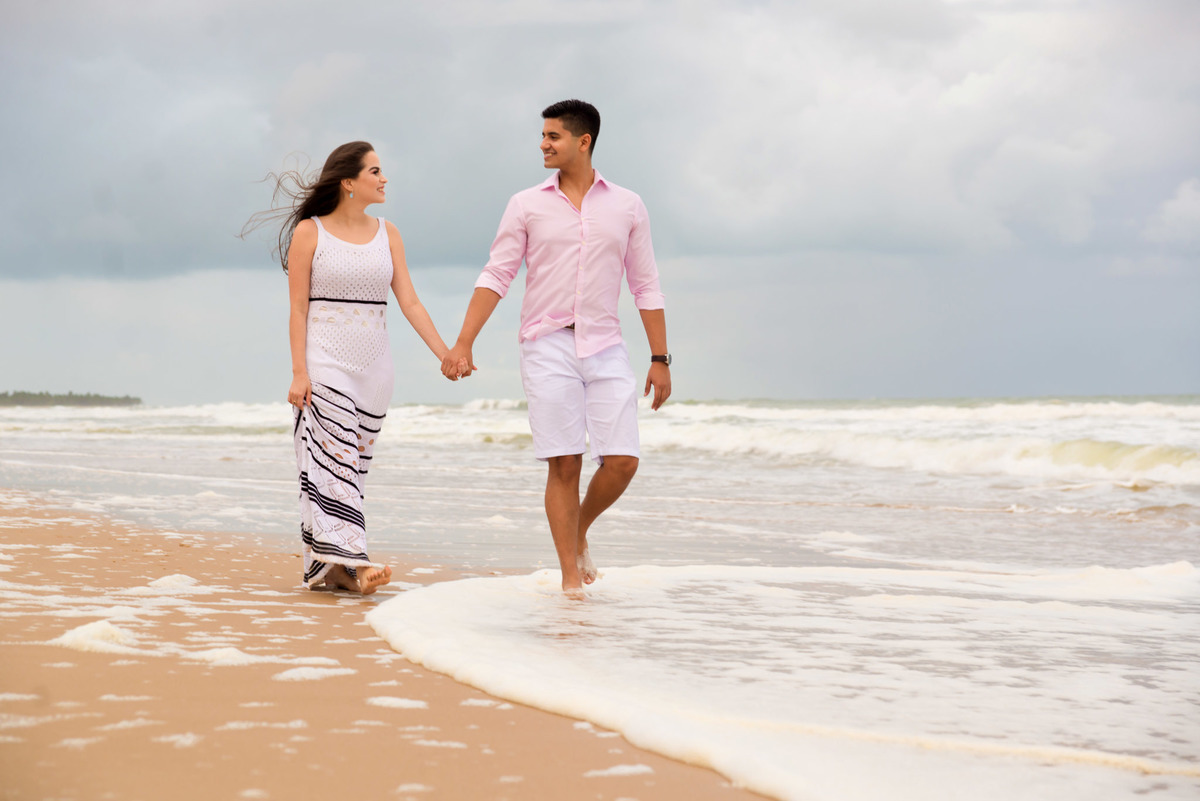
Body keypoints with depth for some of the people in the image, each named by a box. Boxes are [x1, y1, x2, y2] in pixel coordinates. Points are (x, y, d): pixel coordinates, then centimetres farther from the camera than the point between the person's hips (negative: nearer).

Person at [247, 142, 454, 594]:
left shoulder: (387, 235, 10)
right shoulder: (310, 232, -1)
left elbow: (409, 302, 6)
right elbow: (298, 309, -4)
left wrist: (446, 355, -4)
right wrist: (299, 373, -12)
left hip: (373, 367, 5)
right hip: (325, 364, -5)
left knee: (353, 465, 5)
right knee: (333, 460, -14)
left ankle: (321, 565, 10)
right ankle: (345, 560, -20)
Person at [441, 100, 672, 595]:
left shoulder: (627, 207, 7)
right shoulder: (527, 205, 5)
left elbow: (645, 285, 10)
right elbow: (495, 277, 2)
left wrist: (660, 359, 5)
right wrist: (462, 344, -7)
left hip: (605, 348, 1)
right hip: (548, 346, -1)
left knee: (622, 461, -6)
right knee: (564, 465, -5)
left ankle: (580, 531, 23)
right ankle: (571, 577, 3)